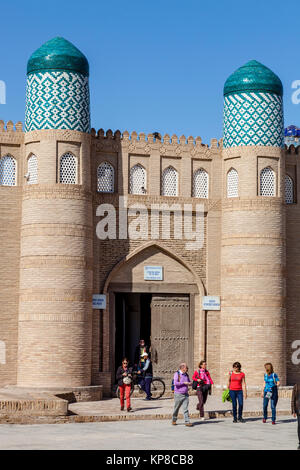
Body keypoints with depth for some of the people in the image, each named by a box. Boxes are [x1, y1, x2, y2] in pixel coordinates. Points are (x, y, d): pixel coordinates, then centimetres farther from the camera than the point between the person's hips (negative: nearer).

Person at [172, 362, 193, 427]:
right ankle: (174, 420, 25)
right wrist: (184, 383, -17)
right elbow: (175, 383, -19)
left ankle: (187, 422, -9)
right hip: (178, 394, -5)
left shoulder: (186, 375, 12)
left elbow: (189, 382, 24)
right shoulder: (177, 374, -8)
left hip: (185, 394, 5)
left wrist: (190, 383, 0)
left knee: (185, 408, -4)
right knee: (176, 408, 8)